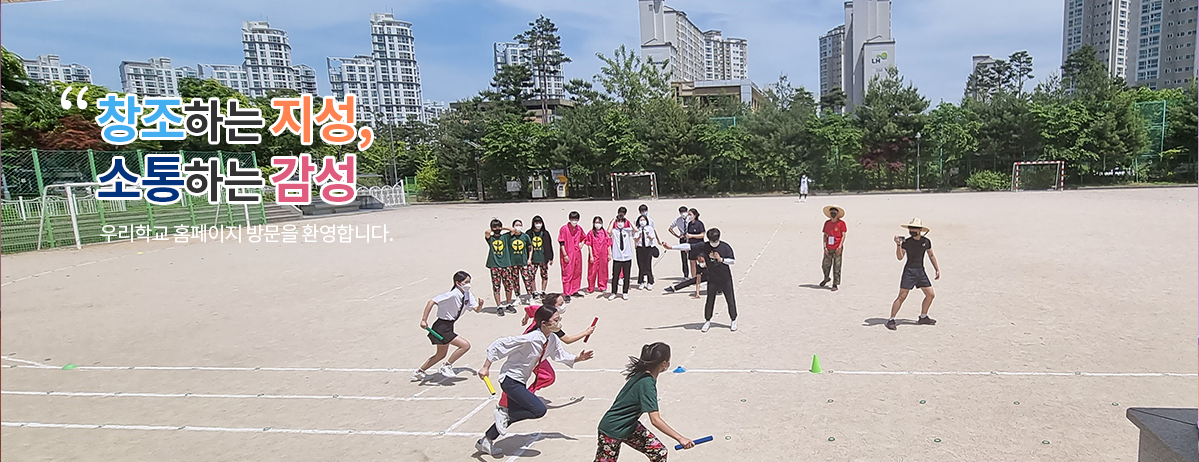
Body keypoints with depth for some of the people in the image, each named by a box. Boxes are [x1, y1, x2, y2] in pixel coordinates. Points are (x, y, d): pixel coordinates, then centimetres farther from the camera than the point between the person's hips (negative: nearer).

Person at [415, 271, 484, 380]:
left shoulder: (468, 294, 1)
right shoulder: (453, 294, -24)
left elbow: (477, 309, 8)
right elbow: (431, 302, -27)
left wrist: (480, 304, -16)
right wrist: (424, 320, -28)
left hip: (449, 327, 9)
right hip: (442, 327, -9)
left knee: (441, 355, 23)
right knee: (465, 345, -15)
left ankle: (419, 372, 39)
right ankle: (447, 366, 1)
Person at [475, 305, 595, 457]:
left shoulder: (553, 340, -5)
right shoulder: (530, 339, -29)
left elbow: (561, 356, 11)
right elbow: (499, 345, -24)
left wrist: (578, 358, -7)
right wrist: (486, 367, -19)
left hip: (521, 382, 9)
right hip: (510, 380, -9)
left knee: (516, 414, 19)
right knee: (539, 410, -16)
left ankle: (485, 441, 34)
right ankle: (504, 412, 1)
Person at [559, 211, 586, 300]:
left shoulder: (579, 229, 5)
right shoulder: (564, 228, -11)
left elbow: (584, 237, 24)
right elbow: (561, 243, -11)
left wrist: (581, 243, 3)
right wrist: (565, 255, -14)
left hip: (577, 255, 6)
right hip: (568, 256, -6)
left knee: (577, 273, 13)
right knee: (567, 274, -3)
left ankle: (574, 291, 26)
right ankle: (567, 294, 2)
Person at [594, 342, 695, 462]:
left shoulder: (642, 374, -7)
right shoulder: (647, 384, -31)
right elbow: (655, 420, -36)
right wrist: (680, 438, -37)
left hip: (630, 426, 9)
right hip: (612, 430, -9)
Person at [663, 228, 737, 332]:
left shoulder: (725, 247, -10)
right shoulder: (705, 246, -7)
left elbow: (733, 261, -6)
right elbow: (689, 246, -11)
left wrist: (721, 259, -22)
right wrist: (671, 247, -16)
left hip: (726, 279, -1)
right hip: (712, 280, 1)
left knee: (730, 301, 8)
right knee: (710, 301, 7)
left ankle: (733, 321, 27)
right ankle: (707, 321, 26)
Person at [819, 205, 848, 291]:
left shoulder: (841, 223, -2)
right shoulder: (827, 223, 8)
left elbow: (843, 236, -3)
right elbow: (825, 235, 10)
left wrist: (840, 247, -12)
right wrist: (824, 247, 0)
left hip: (837, 249, -4)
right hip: (828, 249, 4)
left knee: (836, 267, -2)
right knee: (825, 265, 8)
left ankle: (835, 284, 3)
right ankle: (826, 278, 34)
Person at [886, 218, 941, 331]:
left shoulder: (926, 242, 3)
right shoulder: (906, 242, -8)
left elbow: (931, 255, 17)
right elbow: (899, 257, -13)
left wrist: (937, 269, 17)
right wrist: (898, 245, -27)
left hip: (921, 271, 5)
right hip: (909, 271, -5)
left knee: (930, 294, 8)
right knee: (902, 296, -9)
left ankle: (923, 317, 27)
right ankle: (891, 320, -5)